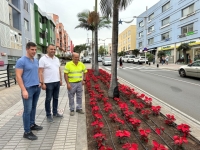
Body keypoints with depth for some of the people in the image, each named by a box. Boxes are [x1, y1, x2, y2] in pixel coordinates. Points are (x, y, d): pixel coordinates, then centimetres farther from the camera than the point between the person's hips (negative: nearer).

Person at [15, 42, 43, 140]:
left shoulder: (36, 61, 11)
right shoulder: (21, 61, -11)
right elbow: (18, 77, -14)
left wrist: (39, 82, 12)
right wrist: (24, 90, -19)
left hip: (37, 88, 7)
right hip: (28, 88, -7)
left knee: (33, 108, 16)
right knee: (27, 110, -2)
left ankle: (32, 124, 31)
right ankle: (27, 132, 7)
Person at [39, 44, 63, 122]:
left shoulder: (57, 59, 11)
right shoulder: (43, 59, -9)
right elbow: (40, 72, -13)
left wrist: (60, 79, 12)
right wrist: (42, 83, -18)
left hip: (57, 82, 6)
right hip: (49, 83, -6)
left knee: (56, 98, 15)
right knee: (48, 99, 5)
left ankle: (55, 113, 28)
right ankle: (48, 115, 16)